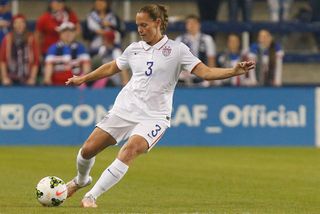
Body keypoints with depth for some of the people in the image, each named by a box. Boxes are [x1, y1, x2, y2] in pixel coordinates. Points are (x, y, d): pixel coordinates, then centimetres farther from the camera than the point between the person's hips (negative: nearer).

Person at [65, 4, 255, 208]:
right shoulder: (134, 49, 8)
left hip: (153, 116, -4)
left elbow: (206, 72, -11)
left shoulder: (176, 49, -4)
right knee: (88, 150, 0)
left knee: (129, 150, -29)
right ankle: (81, 180, 35)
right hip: (125, 108, 4)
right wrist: (83, 79, 31)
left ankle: (91, 196, -21)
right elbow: (111, 68, 26)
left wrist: (234, 71, -25)